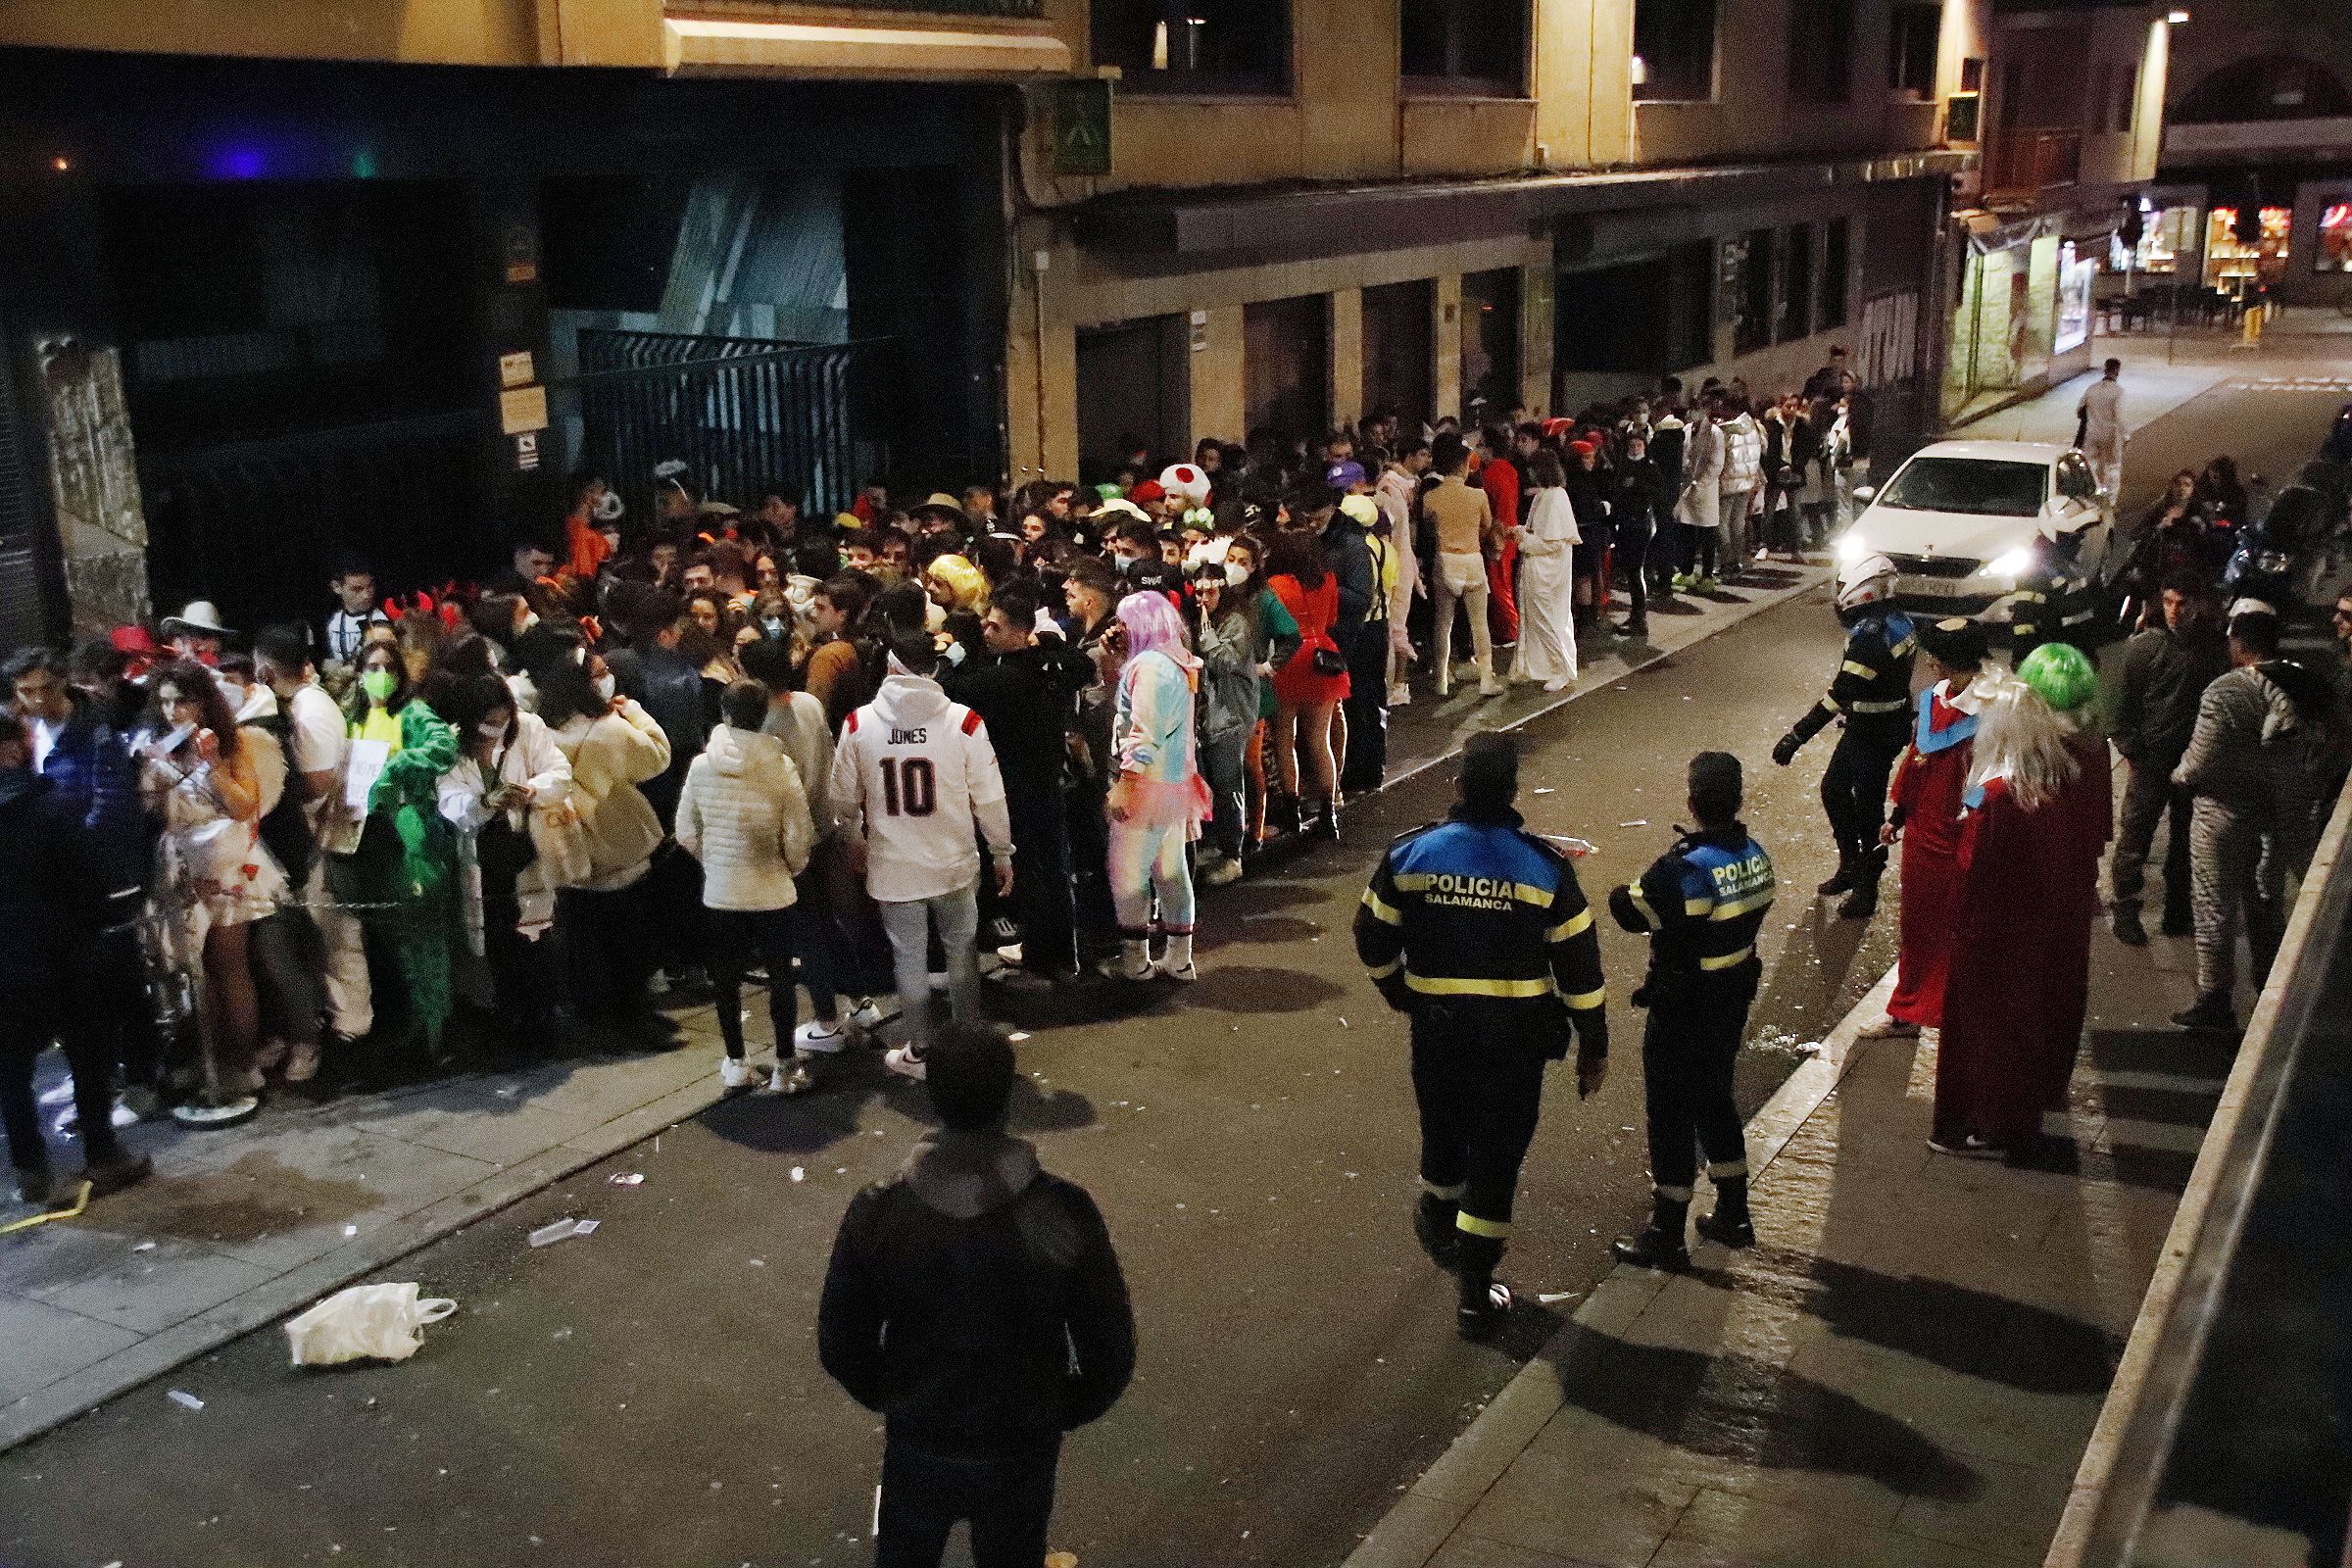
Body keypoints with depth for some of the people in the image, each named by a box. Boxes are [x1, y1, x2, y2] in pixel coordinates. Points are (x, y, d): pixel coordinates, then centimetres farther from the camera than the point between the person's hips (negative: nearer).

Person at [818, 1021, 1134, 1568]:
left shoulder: (877, 1212, -21)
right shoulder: (1064, 1211, -24)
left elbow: (840, 1344, -8)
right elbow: (1111, 1353, -14)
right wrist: (1061, 1414, 6)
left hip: (917, 1444, 1)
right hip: (1021, 1450, -1)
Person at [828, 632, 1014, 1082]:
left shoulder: (858, 724, -8)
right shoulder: (964, 722, -13)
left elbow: (844, 802, 0)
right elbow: (989, 800, -7)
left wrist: (859, 845, 18)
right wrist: (1002, 855, 6)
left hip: (891, 868, 0)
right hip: (953, 864, 0)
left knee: (909, 959, 13)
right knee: (962, 953, 17)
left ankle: (919, 1052, 22)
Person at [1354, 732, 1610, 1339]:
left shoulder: (1411, 853, -10)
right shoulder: (1545, 868, -14)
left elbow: (1374, 939, 1)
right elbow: (1579, 966, -8)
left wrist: (1400, 994, 20)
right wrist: (1594, 1046, 4)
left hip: (1436, 1028, 2)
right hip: (1515, 1036, -2)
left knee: (1443, 1129, 26)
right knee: (1496, 1153, 7)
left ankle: (1439, 1222, 53)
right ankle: (1474, 1295, 13)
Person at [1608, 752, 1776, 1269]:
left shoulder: (1686, 869, -27)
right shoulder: (1755, 856, -2)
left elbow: (1630, 911, -25)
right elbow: (1739, 920, 6)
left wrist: (1625, 893, -4)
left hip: (1682, 1013, -8)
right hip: (1733, 1003, 8)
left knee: (1671, 1115, 4)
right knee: (1715, 1101, 23)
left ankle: (1666, 1238, 14)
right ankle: (1733, 1216, 35)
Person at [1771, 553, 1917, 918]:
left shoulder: (1870, 635, -27)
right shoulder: (1897, 622, 4)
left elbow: (1839, 695, -29)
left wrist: (1795, 737, -29)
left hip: (1872, 735, -10)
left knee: (1867, 809, 2)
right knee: (1833, 789, 20)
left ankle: (1865, 891, 15)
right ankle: (1850, 867, 33)